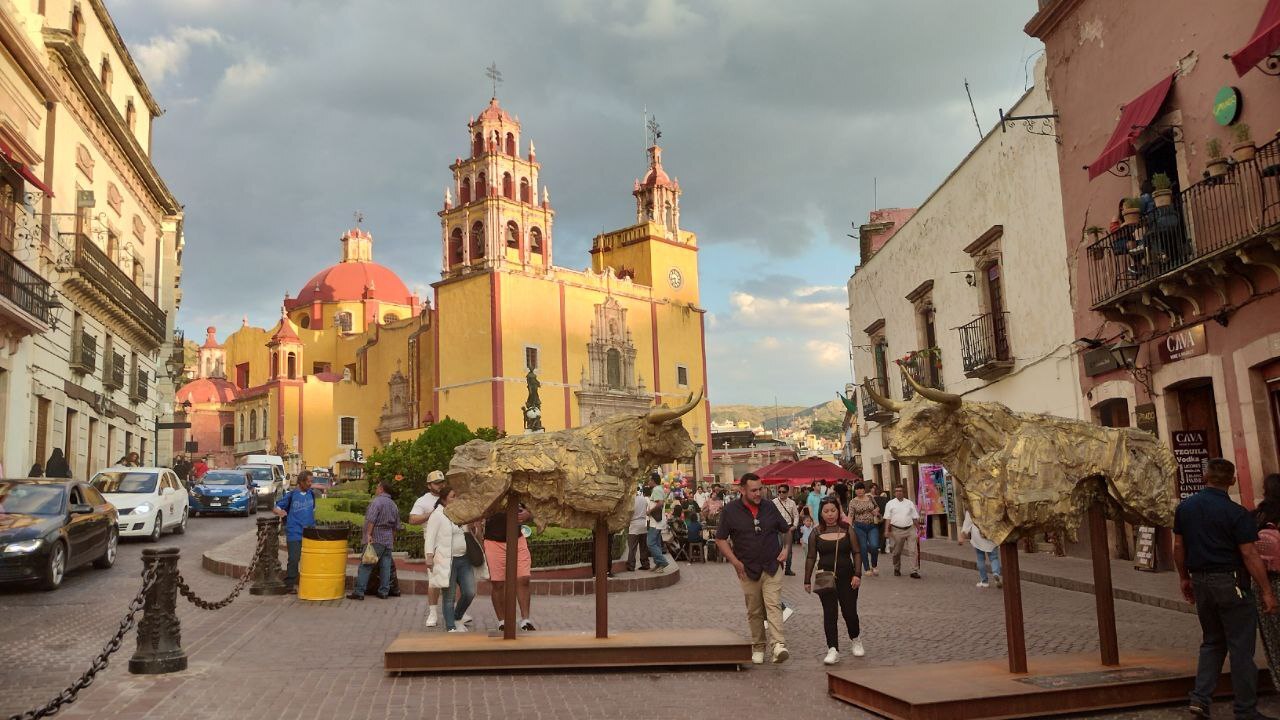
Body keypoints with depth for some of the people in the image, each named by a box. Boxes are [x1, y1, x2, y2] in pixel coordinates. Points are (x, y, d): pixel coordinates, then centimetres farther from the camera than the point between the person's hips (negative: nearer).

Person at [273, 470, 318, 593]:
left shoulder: (311, 493, 8)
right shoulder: (291, 495, -5)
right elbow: (275, 507, -2)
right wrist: (280, 512, -21)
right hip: (294, 533, -5)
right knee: (294, 559, -5)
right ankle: (290, 584, 4)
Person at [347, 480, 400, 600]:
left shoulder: (377, 501, -9)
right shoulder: (393, 504, 15)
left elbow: (371, 520, -20)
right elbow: (396, 525, 21)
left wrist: (368, 534, -19)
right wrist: (393, 538, 32)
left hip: (376, 539, -7)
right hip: (388, 540, 7)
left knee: (366, 566, -5)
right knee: (385, 566, 9)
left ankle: (359, 592, -7)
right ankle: (384, 592, 12)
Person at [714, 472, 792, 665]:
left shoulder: (770, 507, 4)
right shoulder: (730, 511, -5)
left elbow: (785, 530, 18)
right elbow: (720, 539, 0)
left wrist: (786, 548, 1)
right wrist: (735, 562, -8)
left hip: (772, 567, 0)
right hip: (748, 569, 0)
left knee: (773, 605, -13)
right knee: (754, 611, 8)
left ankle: (779, 645, -21)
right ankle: (758, 646, 20)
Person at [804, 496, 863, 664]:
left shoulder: (847, 530, 0)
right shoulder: (816, 533, 2)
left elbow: (857, 553, 2)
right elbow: (811, 557, 6)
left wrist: (857, 574, -8)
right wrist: (807, 580, 5)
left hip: (846, 577, 0)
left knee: (849, 611, 3)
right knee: (829, 614, -2)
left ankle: (856, 640, 32)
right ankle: (833, 650, 1)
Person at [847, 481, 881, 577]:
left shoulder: (870, 498, 6)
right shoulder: (853, 502, -2)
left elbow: (877, 507, 22)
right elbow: (850, 515, -7)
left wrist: (876, 510, 0)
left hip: (872, 526, 1)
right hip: (859, 527, -1)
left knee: (874, 546, -14)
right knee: (863, 548, 2)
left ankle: (874, 566, 10)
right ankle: (867, 569, 16)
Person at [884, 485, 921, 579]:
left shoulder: (910, 503, 12)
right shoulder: (890, 504, 5)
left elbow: (915, 517, 14)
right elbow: (887, 518, 1)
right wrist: (888, 530, -7)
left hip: (910, 529, 1)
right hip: (897, 530, -1)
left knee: (913, 551, -6)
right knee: (897, 552, 7)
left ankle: (915, 571, -6)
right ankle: (897, 569, 25)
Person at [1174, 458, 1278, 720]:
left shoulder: (1184, 507, 4)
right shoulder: (1236, 513, -13)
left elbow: (1178, 546, 8)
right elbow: (1250, 555, -15)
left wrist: (1184, 577, 19)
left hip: (1201, 581, 6)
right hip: (1230, 582, -6)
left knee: (1212, 642, 17)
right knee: (1241, 647, 2)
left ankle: (1200, 698, 9)